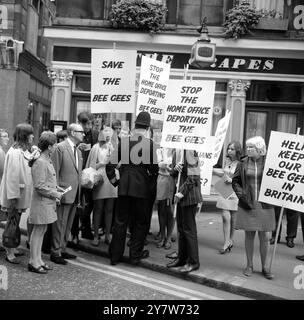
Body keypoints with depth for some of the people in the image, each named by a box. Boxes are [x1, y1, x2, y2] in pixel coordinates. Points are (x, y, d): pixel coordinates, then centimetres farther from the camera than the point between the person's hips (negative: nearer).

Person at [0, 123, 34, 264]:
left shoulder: (24, 151, 10)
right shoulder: (15, 153, -20)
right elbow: (12, 176, -22)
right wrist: (13, 197, -22)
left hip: (22, 193, 9)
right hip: (15, 194, -9)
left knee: (15, 222, 18)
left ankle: (12, 248, 31)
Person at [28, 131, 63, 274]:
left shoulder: (47, 160, 13)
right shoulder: (40, 162, -19)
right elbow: (39, 186, -22)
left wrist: (56, 189, 10)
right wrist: (55, 194, -13)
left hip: (47, 202, 10)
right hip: (41, 202, -10)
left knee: (42, 231, 14)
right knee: (38, 231, -1)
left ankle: (38, 260, 24)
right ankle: (33, 262, 9)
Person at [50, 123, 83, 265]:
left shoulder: (78, 152, 15)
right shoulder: (60, 148, -9)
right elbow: (54, 172, -12)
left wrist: (79, 193, 12)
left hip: (74, 194, 8)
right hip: (64, 193, -8)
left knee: (68, 225, 15)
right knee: (60, 225, 0)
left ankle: (62, 249, 27)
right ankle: (55, 253, 11)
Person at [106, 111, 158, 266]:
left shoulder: (123, 141, 1)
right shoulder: (149, 143, -8)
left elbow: (111, 163, -1)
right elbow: (154, 168, -8)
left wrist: (113, 180, 10)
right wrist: (152, 171, 14)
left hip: (123, 187, 3)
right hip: (141, 187, -3)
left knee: (120, 222, 11)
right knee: (140, 222, 13)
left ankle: (115, 255, 19)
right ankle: (135, 254, 20)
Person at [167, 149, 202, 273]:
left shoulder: (190, 151, -14)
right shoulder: (176, 152, 10)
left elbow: (193, 178, -16)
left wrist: (180, 193, -15)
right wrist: (175, 169, -7)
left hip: (189, 195, -8)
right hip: (179, 195, 8)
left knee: (189, 228, -1)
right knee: (180, 228, 14)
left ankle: (193, 262, 10)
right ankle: (182, 258, 26)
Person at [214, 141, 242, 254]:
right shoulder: (227, 161, 7)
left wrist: (232, 181, -20)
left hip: (235, 193, -4)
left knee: (233, 219, 8)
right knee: (225, 217, -3)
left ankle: (230, 240, 26)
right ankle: (226, 243, 3)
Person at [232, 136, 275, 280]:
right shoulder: (243, 163, 2)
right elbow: (235, 180, 10)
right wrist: (239, 191, -6)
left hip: (264, 206, -1)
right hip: (247, 206, 1)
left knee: (265, 237, 5)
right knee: (249, 235, 9)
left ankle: (264, 267, 21)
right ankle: (249, 265, 23)